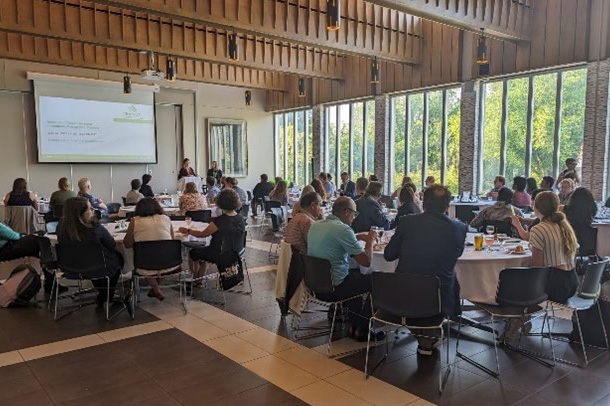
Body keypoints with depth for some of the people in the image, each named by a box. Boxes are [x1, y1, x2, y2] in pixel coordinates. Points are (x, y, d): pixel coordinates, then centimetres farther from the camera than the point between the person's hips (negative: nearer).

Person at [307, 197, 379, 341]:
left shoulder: (315, 225, 6)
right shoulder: (342, 229, -20)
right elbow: (366, 261, -17)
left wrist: (358, 237, 17)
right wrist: (370, 241, 0)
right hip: (332, 288, -9)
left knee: (356, 275, 29)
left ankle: (354, 325, 31)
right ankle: (362, 331, 17)